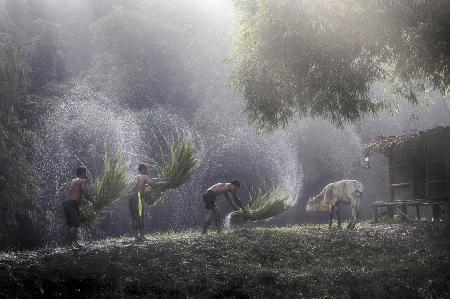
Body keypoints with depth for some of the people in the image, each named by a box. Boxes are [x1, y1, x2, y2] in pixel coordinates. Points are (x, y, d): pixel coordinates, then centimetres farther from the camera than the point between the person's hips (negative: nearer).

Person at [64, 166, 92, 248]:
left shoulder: (73, 181, 23)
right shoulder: (82, 181, -3)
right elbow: (85, 193, -12)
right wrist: (92, 201, 2)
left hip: (67, 202, 9)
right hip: (73, 204, -9)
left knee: (70, 224, 11)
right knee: (75, 224, -10)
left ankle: (70, 242, 13)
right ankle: (75, 242, -14)